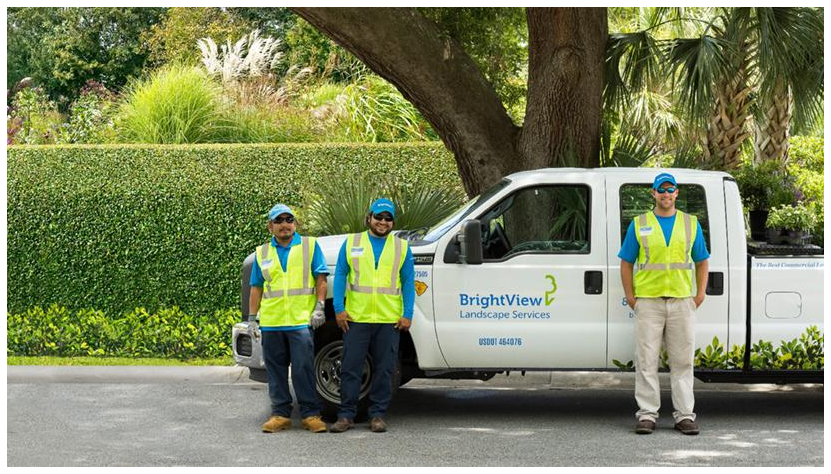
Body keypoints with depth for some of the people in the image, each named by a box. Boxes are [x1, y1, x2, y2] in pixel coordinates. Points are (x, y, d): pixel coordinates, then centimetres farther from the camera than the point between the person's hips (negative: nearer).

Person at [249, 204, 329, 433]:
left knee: (303, 369, -7)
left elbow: (321, 279, 3)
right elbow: (256, 288, 16)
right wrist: (252, 317, 10)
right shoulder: (262, 253, 14)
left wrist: (319, 307, -6)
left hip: (301, 321, -3)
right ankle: (280, 414, 12)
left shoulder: (310, 245, 7)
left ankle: (310, 414, 0)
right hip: (271, 322, 3)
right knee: (276, 371, 5)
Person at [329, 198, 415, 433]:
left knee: (384, 370, 4)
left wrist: (407, 315, -1)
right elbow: (340, 276, 6)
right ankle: (346, 415, 6)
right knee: (350, 368, -1)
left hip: (389, 321, 1)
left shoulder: (402, 248, 10)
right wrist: (338, 308, -4)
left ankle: (378, 415, 12)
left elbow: (408, 282, 8)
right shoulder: (351, 243, 8)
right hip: (356, 319, -1)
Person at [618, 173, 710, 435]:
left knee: (682, 361, 3)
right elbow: (626, 263, 9)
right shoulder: (639, 224, 8)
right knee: (647, 361, 0)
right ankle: (647, 414, 5)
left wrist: (700, 293, 4)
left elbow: (702, 261, 16)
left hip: (682, 302, 1)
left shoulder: (691, 224, 12)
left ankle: (685, 414, 8)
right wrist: (630, 296, 0)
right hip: (648, 302, -1)